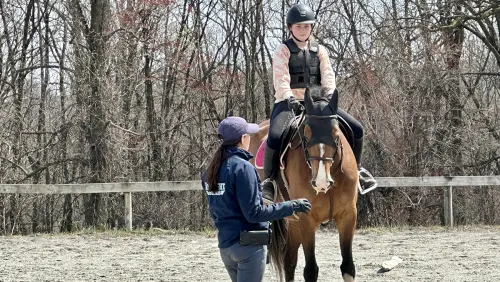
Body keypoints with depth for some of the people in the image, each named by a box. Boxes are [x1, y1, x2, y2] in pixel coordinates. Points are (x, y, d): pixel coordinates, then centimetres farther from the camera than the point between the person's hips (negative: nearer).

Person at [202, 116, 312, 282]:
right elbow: (253, 213, -19)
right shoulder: (242, 167, -17)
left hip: (225, 245, 8)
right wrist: (291, 206, -14)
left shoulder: (213, 169, 8)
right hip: (249, 244, -8)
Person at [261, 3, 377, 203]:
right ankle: (269, 181, -16)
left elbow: (328, 76, 2)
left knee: (356, 128, -5)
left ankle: (355, 169, 16)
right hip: (288, 103, -4)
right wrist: (289, 98, -31)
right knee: (275, 137, -34)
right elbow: (281, 78, -13)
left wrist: (329, 95, -19)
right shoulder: (283, 51, 2)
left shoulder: (319, 51, 14)